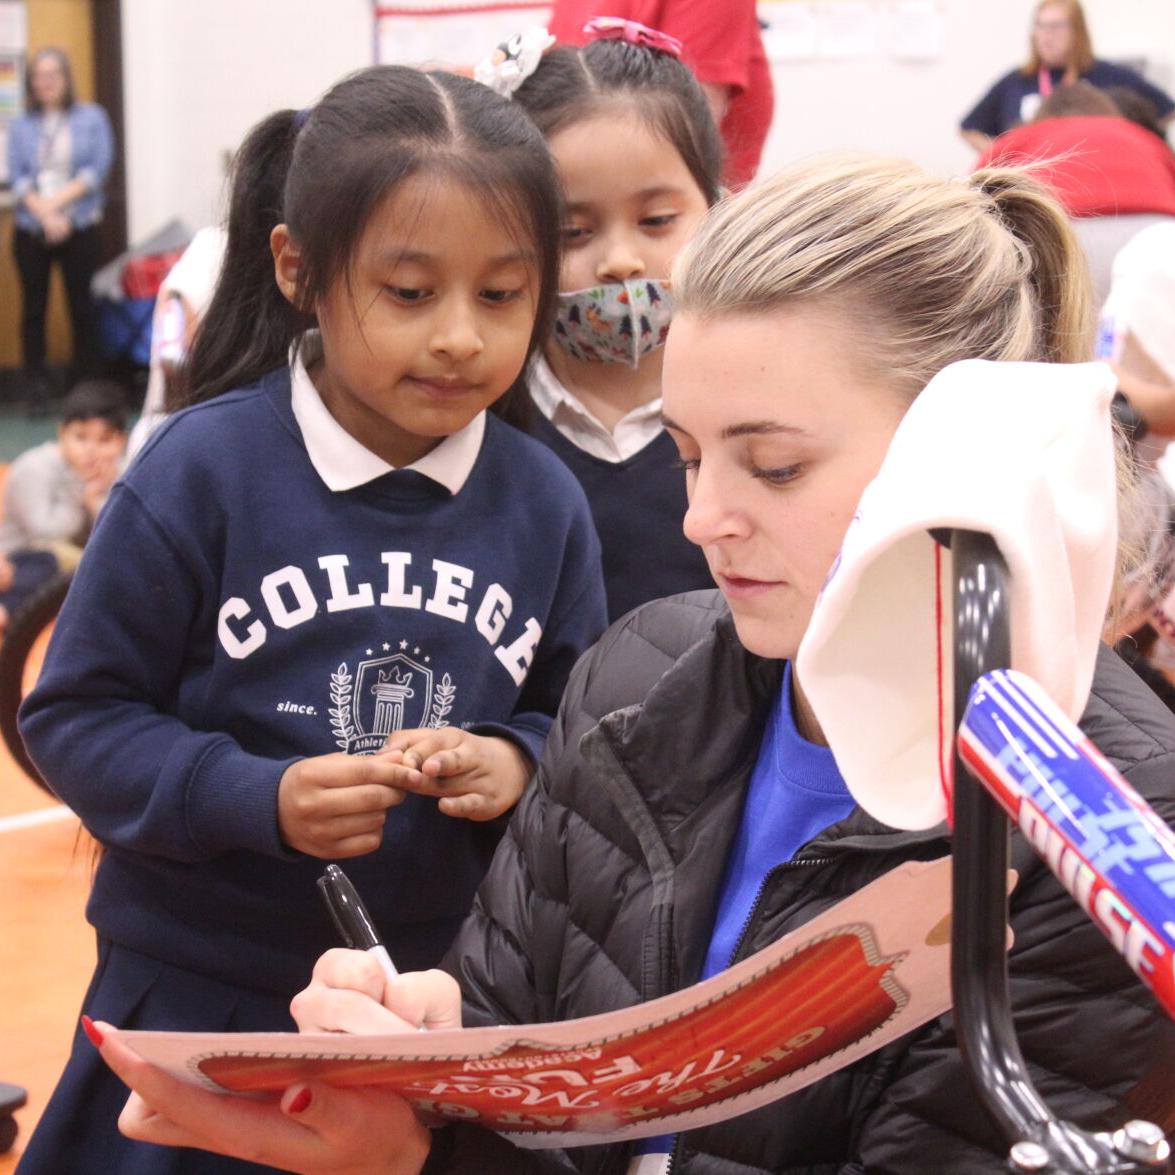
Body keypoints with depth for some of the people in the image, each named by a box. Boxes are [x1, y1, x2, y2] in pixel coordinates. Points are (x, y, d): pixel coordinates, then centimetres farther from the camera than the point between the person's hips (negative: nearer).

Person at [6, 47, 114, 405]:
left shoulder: (92, 118, 6)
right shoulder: (20, 126, 10)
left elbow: (98, 168, -3)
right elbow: (16, 176, 2)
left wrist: (58, 201, -11)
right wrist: (44, 214, -13)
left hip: (79, 226, -1)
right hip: (31, 228, 1)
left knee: (81, 306, -1)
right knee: (33, 308, 1)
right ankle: (36, 386, 4)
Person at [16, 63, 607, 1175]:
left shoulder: (544, 502, -1)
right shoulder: (203, 469, -11)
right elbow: (74, 716, -8)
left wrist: (517, 765, -14)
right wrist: (257, 800, -22)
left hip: (448, 1002, 3)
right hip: (202, 995, -2)